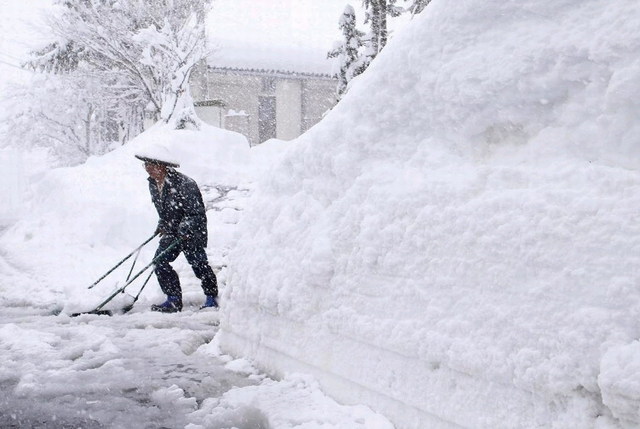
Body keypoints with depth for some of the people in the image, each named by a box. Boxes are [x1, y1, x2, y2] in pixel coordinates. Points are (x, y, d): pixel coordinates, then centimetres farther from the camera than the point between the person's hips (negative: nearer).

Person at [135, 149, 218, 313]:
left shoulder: (184, 184, -25)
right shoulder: (153, 184, 1)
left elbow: (196, 213, -23)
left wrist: (184, 230, -28)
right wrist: (162, 225, 15)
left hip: (192, 231, -7)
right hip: (172, 231, 7)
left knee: (198, 263, -3)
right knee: (160, 260, -7)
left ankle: (212, 296, 20)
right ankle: (174, 300, 1)